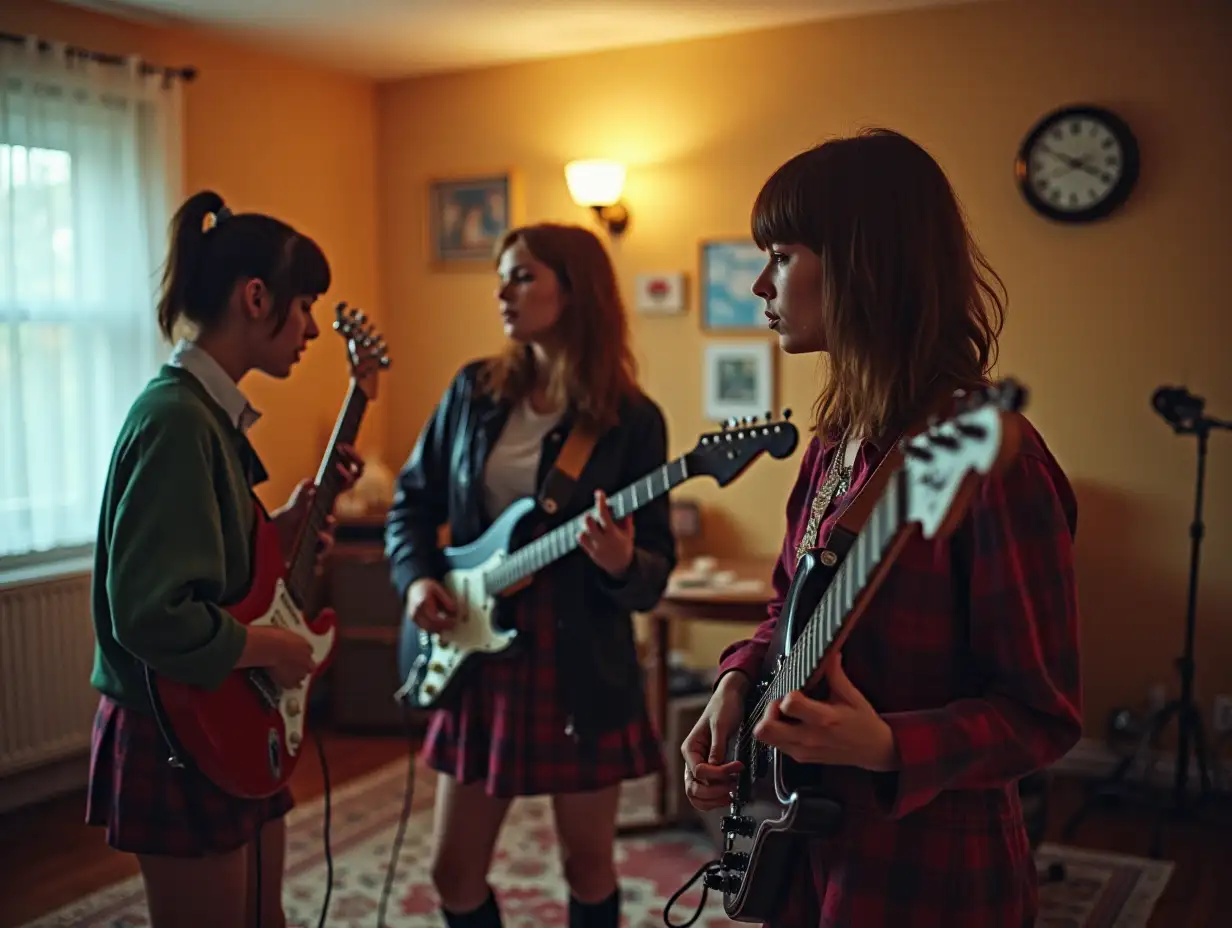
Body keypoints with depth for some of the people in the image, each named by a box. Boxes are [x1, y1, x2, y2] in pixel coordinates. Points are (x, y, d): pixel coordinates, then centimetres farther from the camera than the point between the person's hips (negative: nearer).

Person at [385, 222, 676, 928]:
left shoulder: (631, 418, -7)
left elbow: (657, 566, -7)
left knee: (589, 863, 12)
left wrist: (621, 566, -29)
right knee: (456, 870, 11)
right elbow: (413, 500, 12)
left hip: (582, 665, -3)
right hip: (478, 655, 4)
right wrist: (417, 578, -5)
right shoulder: (474, 390, 4)